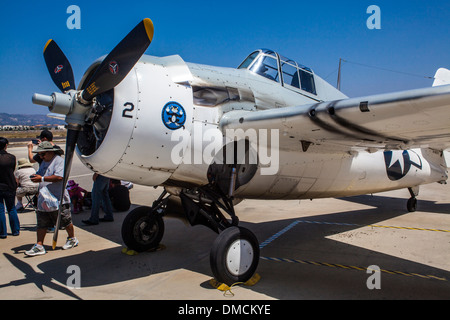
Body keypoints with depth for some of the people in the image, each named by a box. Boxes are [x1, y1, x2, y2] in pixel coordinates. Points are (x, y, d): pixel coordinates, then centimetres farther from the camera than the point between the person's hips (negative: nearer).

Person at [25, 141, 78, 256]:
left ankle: (72, 239, 27)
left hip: (58, 200, -8)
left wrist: (42, 179, -24)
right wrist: (35, 177, 3)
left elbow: (59, 177, -25)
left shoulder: (59, 161, -12)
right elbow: (39, 175, 26)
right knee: (41, 224, 7)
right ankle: (39, 246, 12)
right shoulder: (44, 162, 17)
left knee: (65, 221, 8)